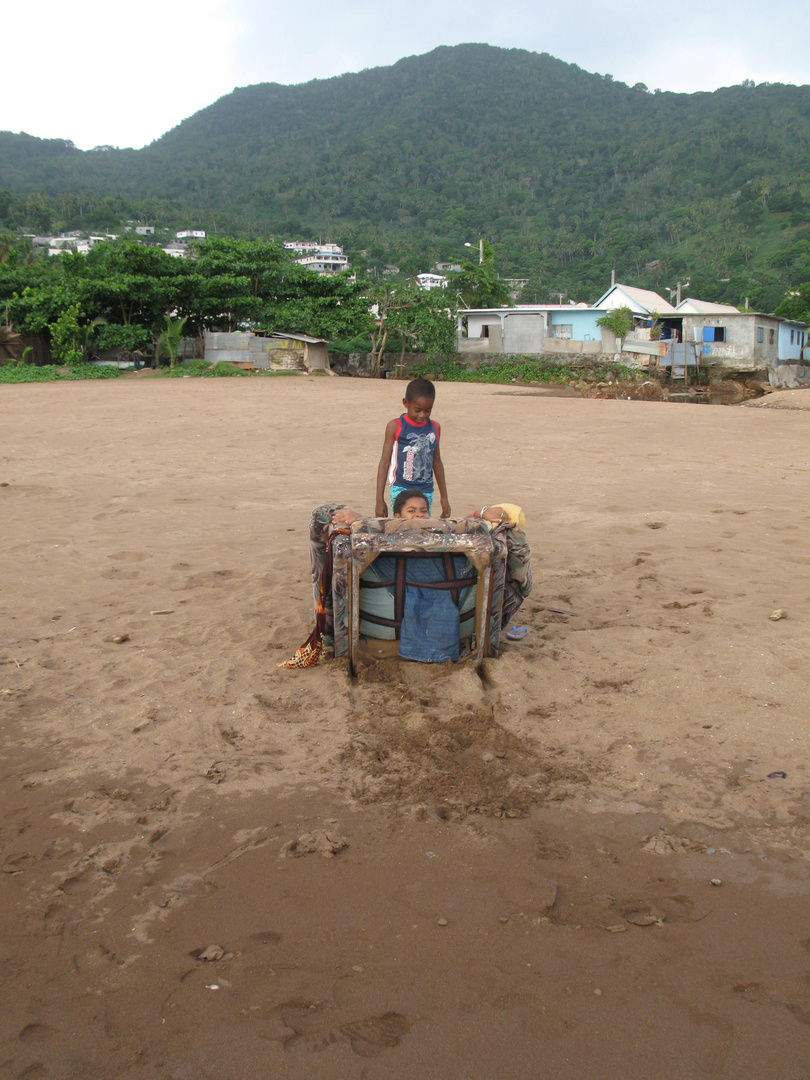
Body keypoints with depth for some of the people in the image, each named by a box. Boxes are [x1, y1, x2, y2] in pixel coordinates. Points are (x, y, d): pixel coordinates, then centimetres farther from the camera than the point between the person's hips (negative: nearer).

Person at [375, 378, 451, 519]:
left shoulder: (434, 428, 9)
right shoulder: (395, 427, -3)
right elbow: (385, 462, 0)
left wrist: (444, 497, 22)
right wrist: (380, 500, -2)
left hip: (426, 491, 4)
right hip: (401, 490, -4)